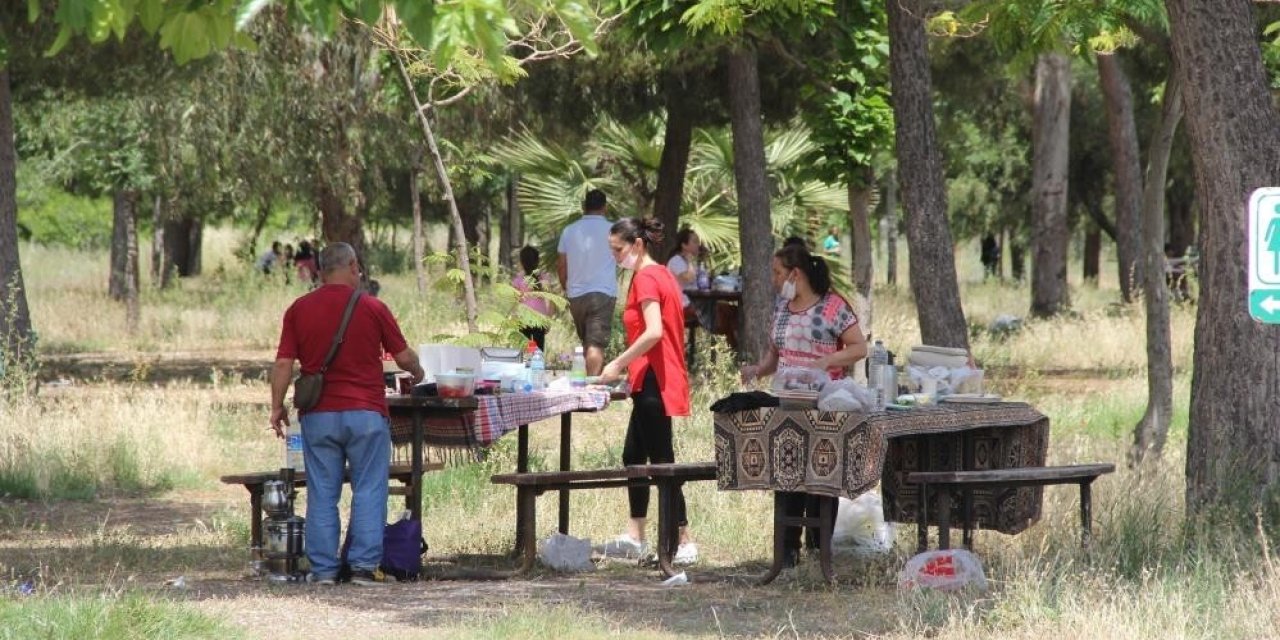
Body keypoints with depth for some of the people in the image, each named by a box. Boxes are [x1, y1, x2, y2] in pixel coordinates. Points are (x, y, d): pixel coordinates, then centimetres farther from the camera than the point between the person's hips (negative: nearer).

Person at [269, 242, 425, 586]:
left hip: (318, 415, 2)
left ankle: (323, 568, 5)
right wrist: (417, 372, 24)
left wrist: (277, 406, 9)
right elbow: (404, 356, 3)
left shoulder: (299, 310, 2)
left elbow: (283, 363, 0)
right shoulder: (372, 308, -2)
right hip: (365, 413, -2)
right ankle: (364, 565, -1)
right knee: (369, 490, 3)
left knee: (322, 494, 6)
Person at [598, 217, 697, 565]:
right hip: (656, 381, 11)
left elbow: (654, 332, -26)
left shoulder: (646, 278, -15)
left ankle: (684, 543, -8)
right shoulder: (661, 275, 15)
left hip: (652, 381, -11)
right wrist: (626, 366, 18)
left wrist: (619, 363, -19)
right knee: (633, 455, 16)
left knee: (661, 460, -8)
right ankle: (634, 537, 21)